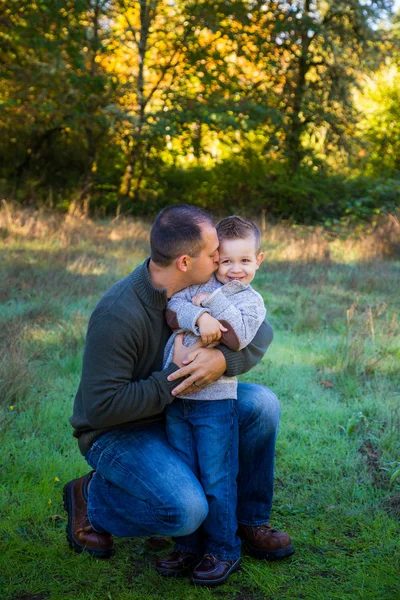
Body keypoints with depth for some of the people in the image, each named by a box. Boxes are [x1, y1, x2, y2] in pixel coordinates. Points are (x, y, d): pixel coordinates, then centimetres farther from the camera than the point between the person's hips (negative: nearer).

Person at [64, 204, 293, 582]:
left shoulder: (199, 287, -8)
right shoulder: (119, 314, -30)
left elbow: (261, 331, -8)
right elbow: (101, 407, -30)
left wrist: (224, 359, -30)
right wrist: (174, 378, -29)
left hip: (177, 410, 7)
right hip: (117, 431, -7)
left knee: (261, 404, -10)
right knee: (186, 510, -28)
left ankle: (248, 520, 8)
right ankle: (91, 497, 1)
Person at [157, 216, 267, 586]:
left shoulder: (252, 301, -1)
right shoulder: (200, 284, 8)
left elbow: (237, 338, -18)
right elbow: (172, 310, -9)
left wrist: (212, 301, -14)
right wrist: (199, 318, -26)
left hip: (215, 401, -4)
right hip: (176, 398, 4)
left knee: (217, 481, 2)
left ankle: (223, 551, 19)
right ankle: (188, 545, 29)